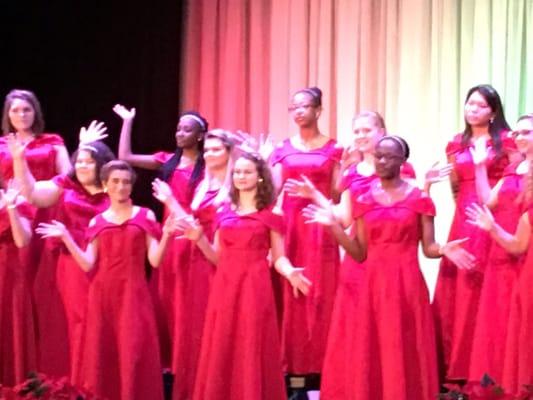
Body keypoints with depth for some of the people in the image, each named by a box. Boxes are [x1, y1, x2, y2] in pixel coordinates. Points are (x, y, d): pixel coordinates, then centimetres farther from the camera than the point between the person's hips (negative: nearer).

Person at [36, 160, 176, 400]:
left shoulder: (145, 216, 5)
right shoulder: (97, 222, 11)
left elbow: (154, 260, -2)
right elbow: (88, 265, 2)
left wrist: (166, 235, -17)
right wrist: (66, 238, -4)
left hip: (133, 293, -2)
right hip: (103, 294, 2)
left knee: (133, 351, -8)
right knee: (102, 352, 1)